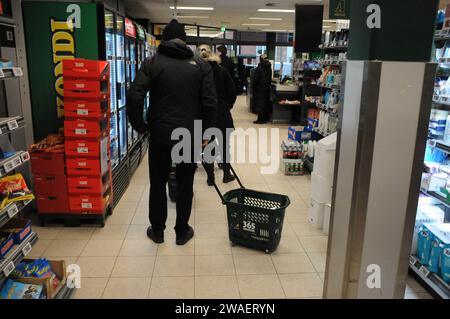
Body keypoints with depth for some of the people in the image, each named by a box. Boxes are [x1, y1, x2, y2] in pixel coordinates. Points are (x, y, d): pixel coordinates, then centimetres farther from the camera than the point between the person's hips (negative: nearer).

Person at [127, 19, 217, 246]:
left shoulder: (152, 63, -1)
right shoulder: (200, 65, 2)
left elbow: (134, 96, -12)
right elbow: (210, 103, -5)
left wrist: (140, 126, 1)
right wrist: (205, 134, 4)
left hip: (160, 134, 0)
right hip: (190, 136, 1)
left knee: (158, 183, 15)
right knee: (185, 184, 13)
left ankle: (157, 230, 27)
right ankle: (182, 232, 24)